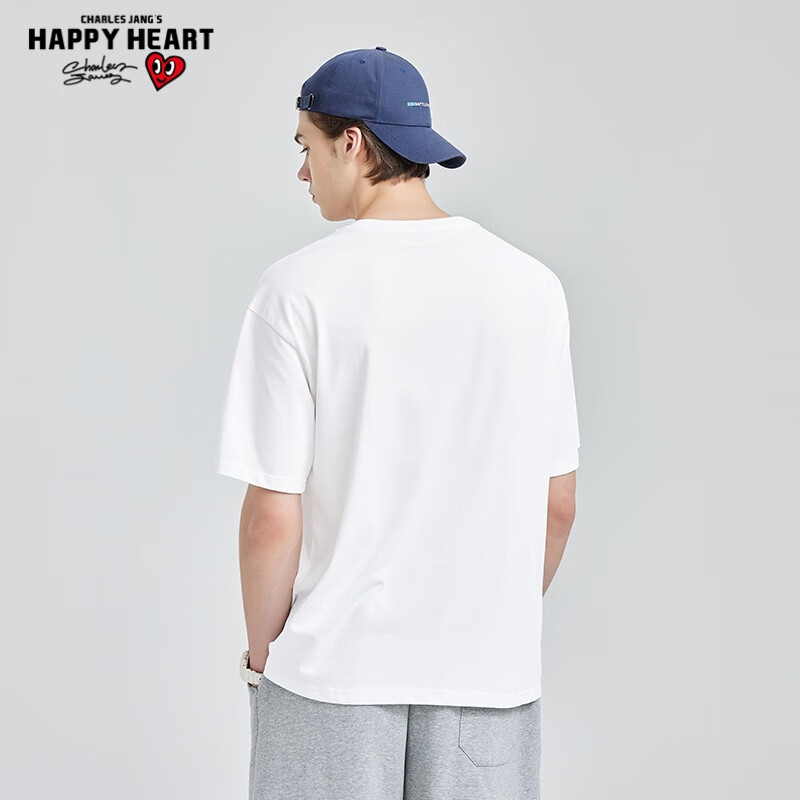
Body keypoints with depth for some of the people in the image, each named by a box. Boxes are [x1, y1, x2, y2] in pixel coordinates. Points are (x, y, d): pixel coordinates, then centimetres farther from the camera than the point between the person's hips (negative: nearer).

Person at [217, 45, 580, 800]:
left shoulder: (297, 289, -12)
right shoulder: (532, 284, -2)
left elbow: (273, 516, -12)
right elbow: (557, 505, 3)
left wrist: (260, 650, 4)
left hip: (332, 662, -2)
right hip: (489, 673, 3)